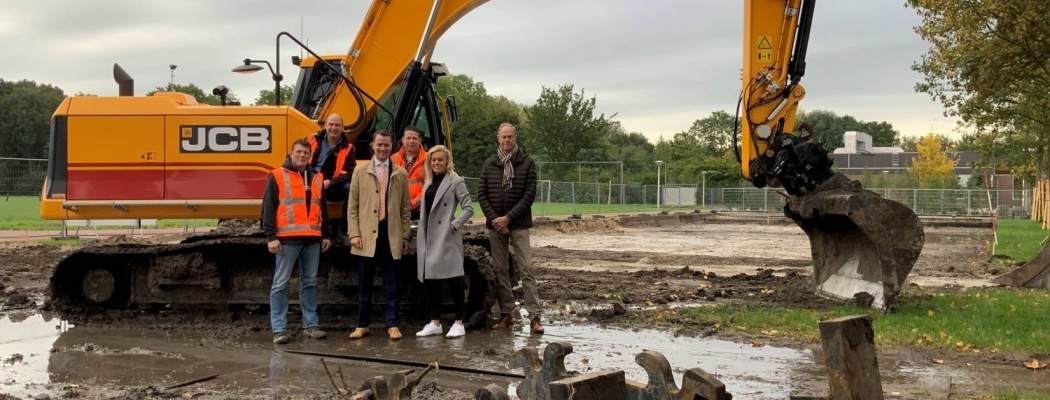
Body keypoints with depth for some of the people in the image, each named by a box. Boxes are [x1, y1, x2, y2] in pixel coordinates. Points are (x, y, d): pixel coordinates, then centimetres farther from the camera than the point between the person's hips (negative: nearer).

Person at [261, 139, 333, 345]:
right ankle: (279, 329, 1)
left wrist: (326, 234, 15)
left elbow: (322, 209, 20)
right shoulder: (277, 176, -2)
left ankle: (310, 324, 18)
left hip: (312, 239, 6)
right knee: (281, 283, -2)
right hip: (287, 239, -5)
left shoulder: (316, 178, 15)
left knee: (310, 282, 11)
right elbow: (268, 208, -6)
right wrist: (271, 236, -12)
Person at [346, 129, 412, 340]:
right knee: (364, 284, 7)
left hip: (391, 235, 0)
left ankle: (392, 325, 11)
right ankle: (362, 324, 16)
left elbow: (405, 208, 9)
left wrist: (405, 235, 4)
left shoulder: (401, 174, 8)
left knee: (391, 284, 4)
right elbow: (352, 206, 4)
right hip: (367, 235, 0)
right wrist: (354, 234, -4)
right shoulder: (360, 171, 6)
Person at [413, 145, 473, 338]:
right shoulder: (428, 182, 16)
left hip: (446, 238, -7)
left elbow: (469, 209, -9)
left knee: (453, 279, -3)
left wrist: (454, 225, -15)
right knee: (429, 279, 8)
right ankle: (435, 323, 16)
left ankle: (459, 323, 3)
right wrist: (421, 236, 12)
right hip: (428, 238, 7)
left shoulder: (456, 181, -5)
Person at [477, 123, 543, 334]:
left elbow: (529, 195, -6)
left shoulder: (527, 163, -1)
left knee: (526, 269, -7)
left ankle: (534, 316, -8)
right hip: (495, 224, 3)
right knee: (500, 270, 7)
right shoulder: (489, 164, 7)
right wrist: (494, 219, -8)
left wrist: (508, 218, -12)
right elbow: (482, 194, 5)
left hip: (519, 224, -3)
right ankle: (506, 314, 14)